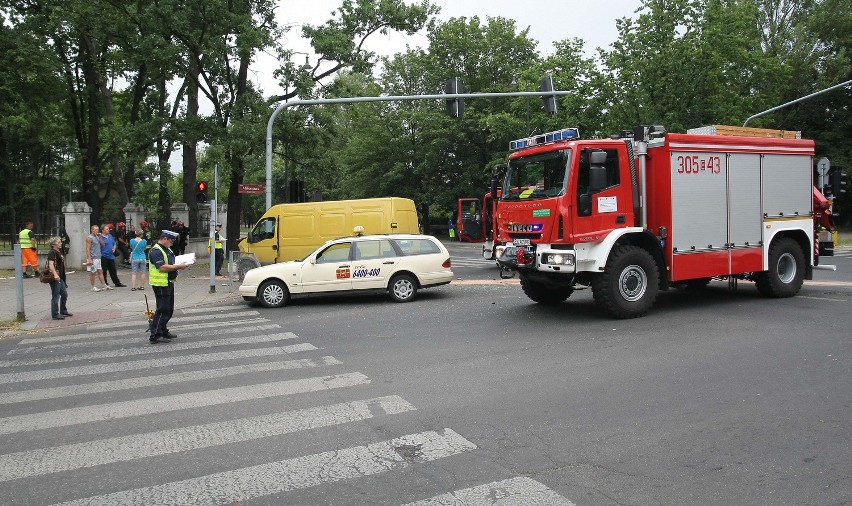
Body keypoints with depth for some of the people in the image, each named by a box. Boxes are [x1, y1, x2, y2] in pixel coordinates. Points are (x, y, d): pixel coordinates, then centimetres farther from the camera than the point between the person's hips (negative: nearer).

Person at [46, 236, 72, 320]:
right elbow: (51, 265, -25)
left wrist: (63, 278, 29)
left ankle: (63, 312, 29)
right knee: (56, 296, -4)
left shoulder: (59, 252, 17)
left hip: (60, 277, 10)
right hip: (55, 278, -10)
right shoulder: (52, 253, -13)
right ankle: (55, 314, 3)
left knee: (64, 294, 17)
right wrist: (55, 274, -37)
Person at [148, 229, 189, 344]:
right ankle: (155, 336, -3)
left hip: (168, 283, 10)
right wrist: (178, 266, -21)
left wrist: (180, 264, 7)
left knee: (169, 310, 18)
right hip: (161, 284, -10)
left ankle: (164, 331, 29)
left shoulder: (167, 249, 16)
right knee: (162, 310, -8)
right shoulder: (156, 251, -17)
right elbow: (162, 267, -26)